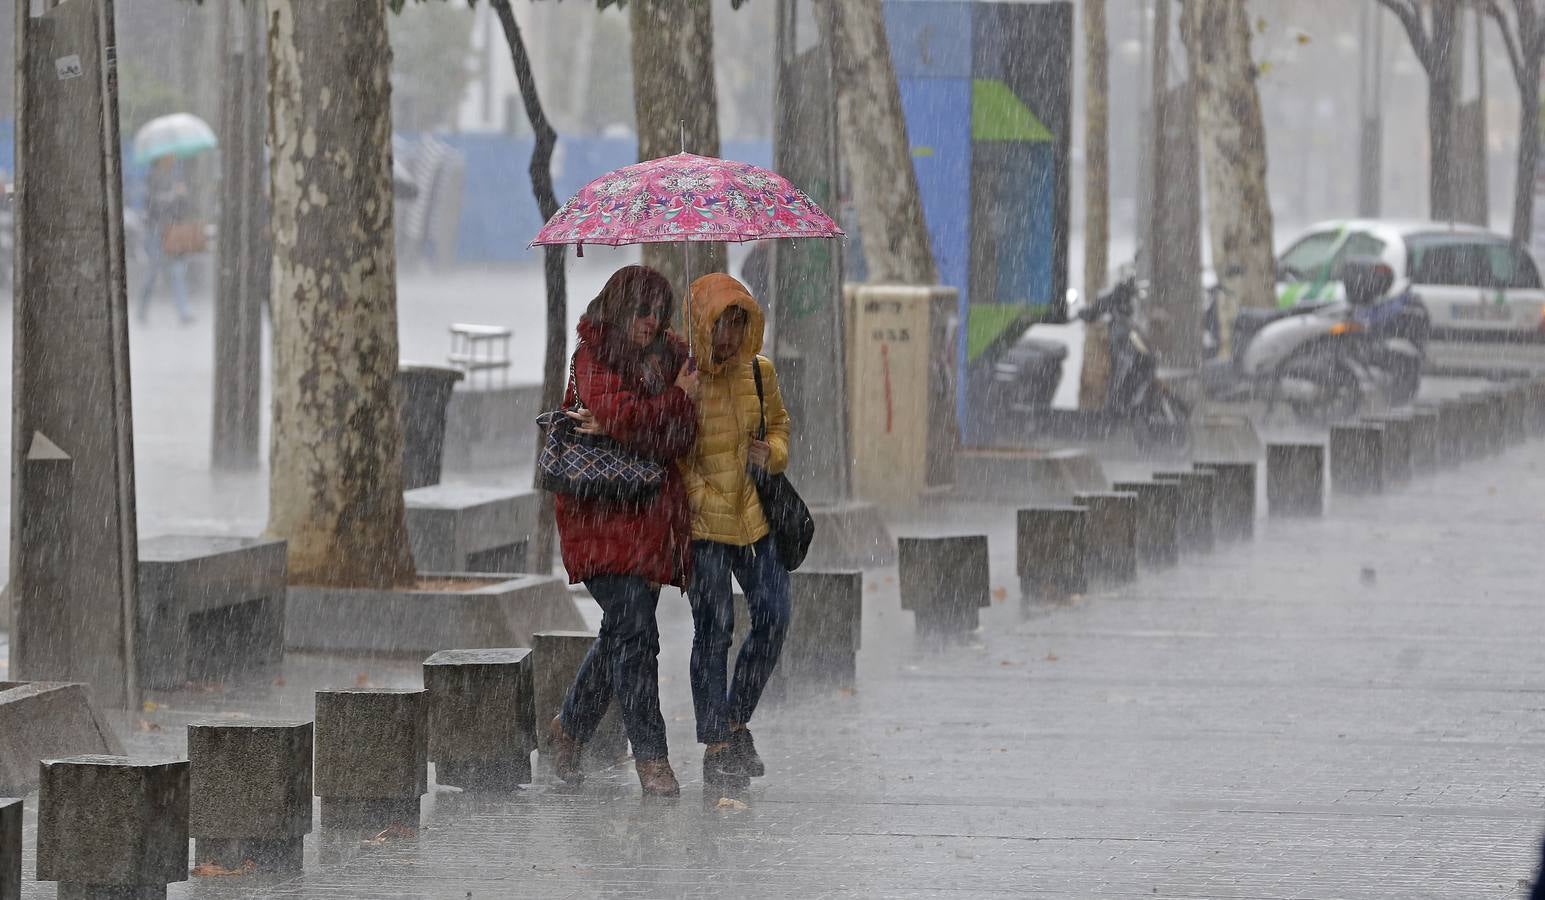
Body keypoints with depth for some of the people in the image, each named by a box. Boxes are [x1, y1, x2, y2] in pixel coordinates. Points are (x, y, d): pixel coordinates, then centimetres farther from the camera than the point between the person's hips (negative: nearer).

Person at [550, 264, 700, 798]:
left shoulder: (669, 358, 11)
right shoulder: (593, 358, -2)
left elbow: (681, 437, -2)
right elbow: (622, 415, -18)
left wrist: (615, 428, -17)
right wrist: (679, 398, -6)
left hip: (654, 512, 5)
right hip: (605, 512, -5)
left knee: (623, 633, 10)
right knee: (633, 631, -12)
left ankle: (571, 726, 31)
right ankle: (650, 755, -10)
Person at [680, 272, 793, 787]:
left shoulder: (759, 371, 7)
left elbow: (779, 422, 22)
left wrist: (774, 452, 2)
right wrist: (702, 495, -16)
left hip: (756, 512, 5)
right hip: (704, 521, -5)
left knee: (773, 617, 0)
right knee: (714, 627, -7)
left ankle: (736, 722, 20)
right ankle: (715, 748, 0)